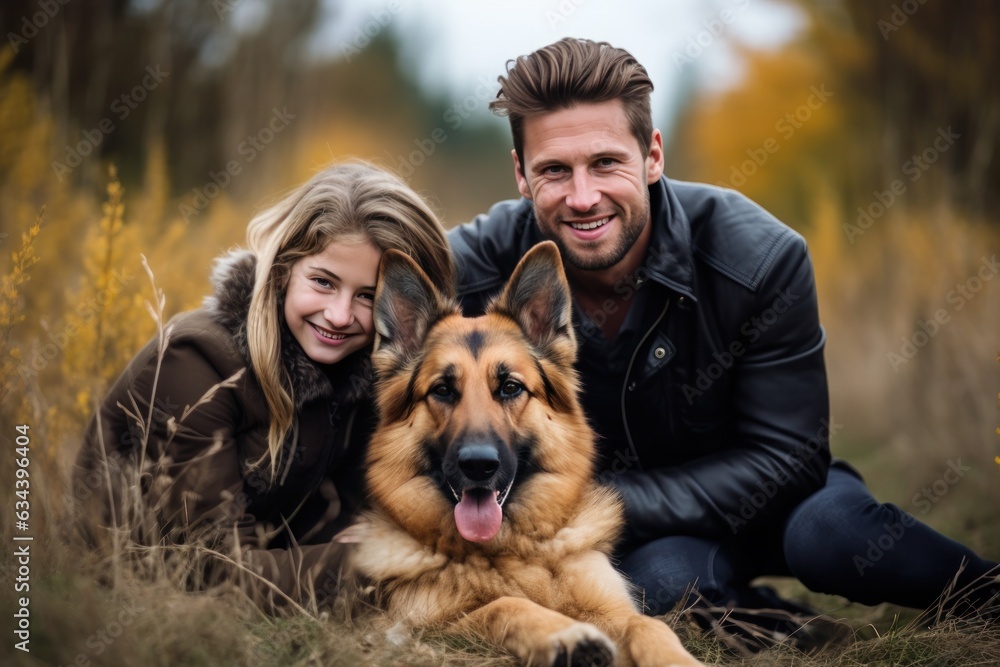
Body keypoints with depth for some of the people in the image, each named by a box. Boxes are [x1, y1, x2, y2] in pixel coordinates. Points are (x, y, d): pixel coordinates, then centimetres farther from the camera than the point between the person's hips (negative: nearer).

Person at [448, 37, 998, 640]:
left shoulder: (760, 258, -23)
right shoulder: (481, 264, -21)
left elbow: (787, 458, -20)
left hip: (756, 500, 0)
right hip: (639, 538, 1)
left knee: (831, 531, -33)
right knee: (667, 579, -34)